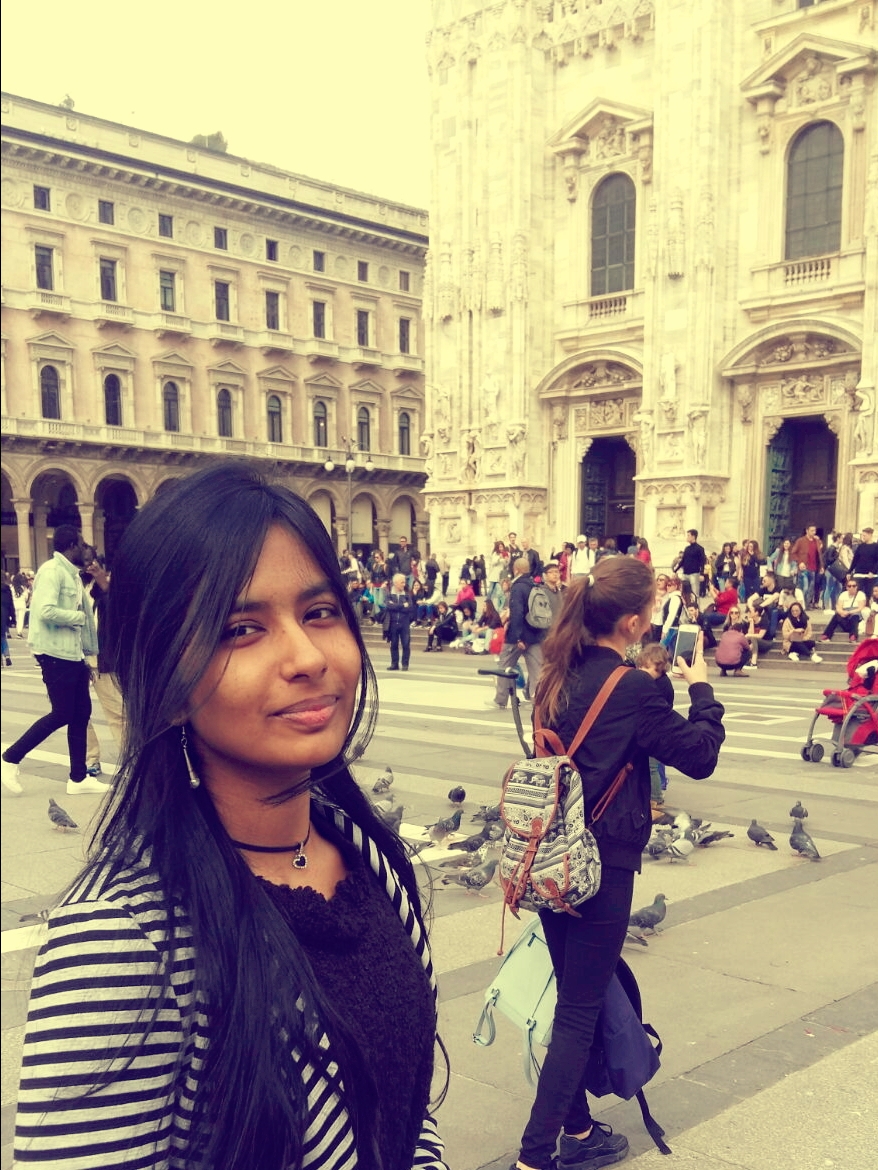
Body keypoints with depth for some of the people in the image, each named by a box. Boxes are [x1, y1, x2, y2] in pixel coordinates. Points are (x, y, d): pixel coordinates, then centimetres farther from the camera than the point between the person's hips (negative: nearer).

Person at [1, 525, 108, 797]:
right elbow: (46, 610, -26)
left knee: (81, 713, 9)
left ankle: (79, 778, 15)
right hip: (56, 653, -9)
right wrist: (79, 617, -13)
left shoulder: (71, 574, 15)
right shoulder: (52, 570, -14)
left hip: (73, 653, 9)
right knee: (62, 714, -6)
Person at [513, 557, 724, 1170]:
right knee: (581, 1010, 3)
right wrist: (701, 689, 4)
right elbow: (701, 756, -8)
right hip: (602, 862, -8)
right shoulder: (632, 688, -18)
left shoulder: (560, 675, 3)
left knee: (573, 997, 20)